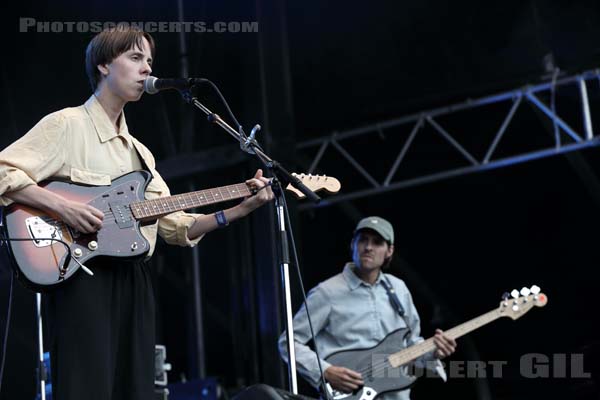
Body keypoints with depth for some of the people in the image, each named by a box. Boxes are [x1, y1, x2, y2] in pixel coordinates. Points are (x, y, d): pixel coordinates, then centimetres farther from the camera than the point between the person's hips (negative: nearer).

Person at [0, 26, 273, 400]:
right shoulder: (66, 125, -1)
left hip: (136, 281, 8)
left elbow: (174, 225, 18)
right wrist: (62, 205, -21)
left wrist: (240, 208, 7)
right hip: (83, 275, -8)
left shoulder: (139, 151, 22)